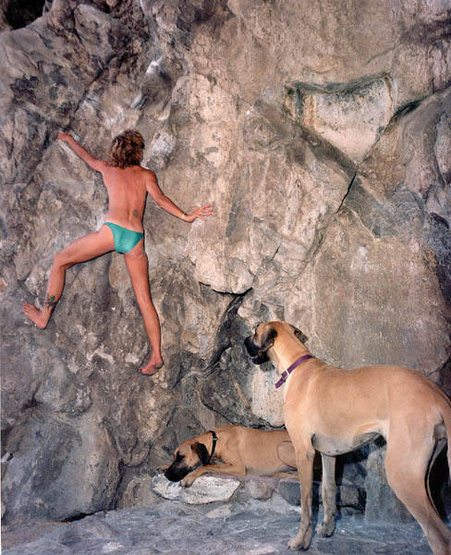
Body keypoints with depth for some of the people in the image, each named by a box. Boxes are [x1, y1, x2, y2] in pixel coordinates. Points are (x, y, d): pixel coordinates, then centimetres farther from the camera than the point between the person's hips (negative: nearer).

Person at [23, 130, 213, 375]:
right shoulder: (146, 174, 17)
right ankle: (156, 355, 3)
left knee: (60, 261, 18)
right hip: (136, 238, 2)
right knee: (144, 299, 4)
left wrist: (68, 139, 54)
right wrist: (185, 216, -1)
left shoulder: (108, 169, 19)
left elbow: (85, 155, 36)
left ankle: (44, 315, 23)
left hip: (112, 230, -2)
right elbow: (159, 197, 0)